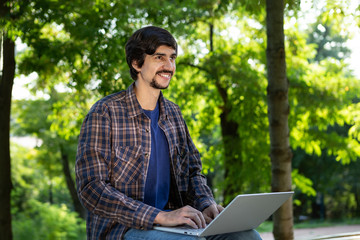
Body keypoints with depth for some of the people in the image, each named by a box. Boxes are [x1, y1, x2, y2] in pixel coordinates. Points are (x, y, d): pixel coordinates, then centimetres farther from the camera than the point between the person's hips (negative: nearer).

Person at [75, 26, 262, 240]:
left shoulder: (173, 113, 14)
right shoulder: (104, 113, -8)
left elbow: (192, 172, 20)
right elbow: (91, 189, -16)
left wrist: (206, 205, -5)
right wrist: (161, 216, -24)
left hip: (171, 223, 6)